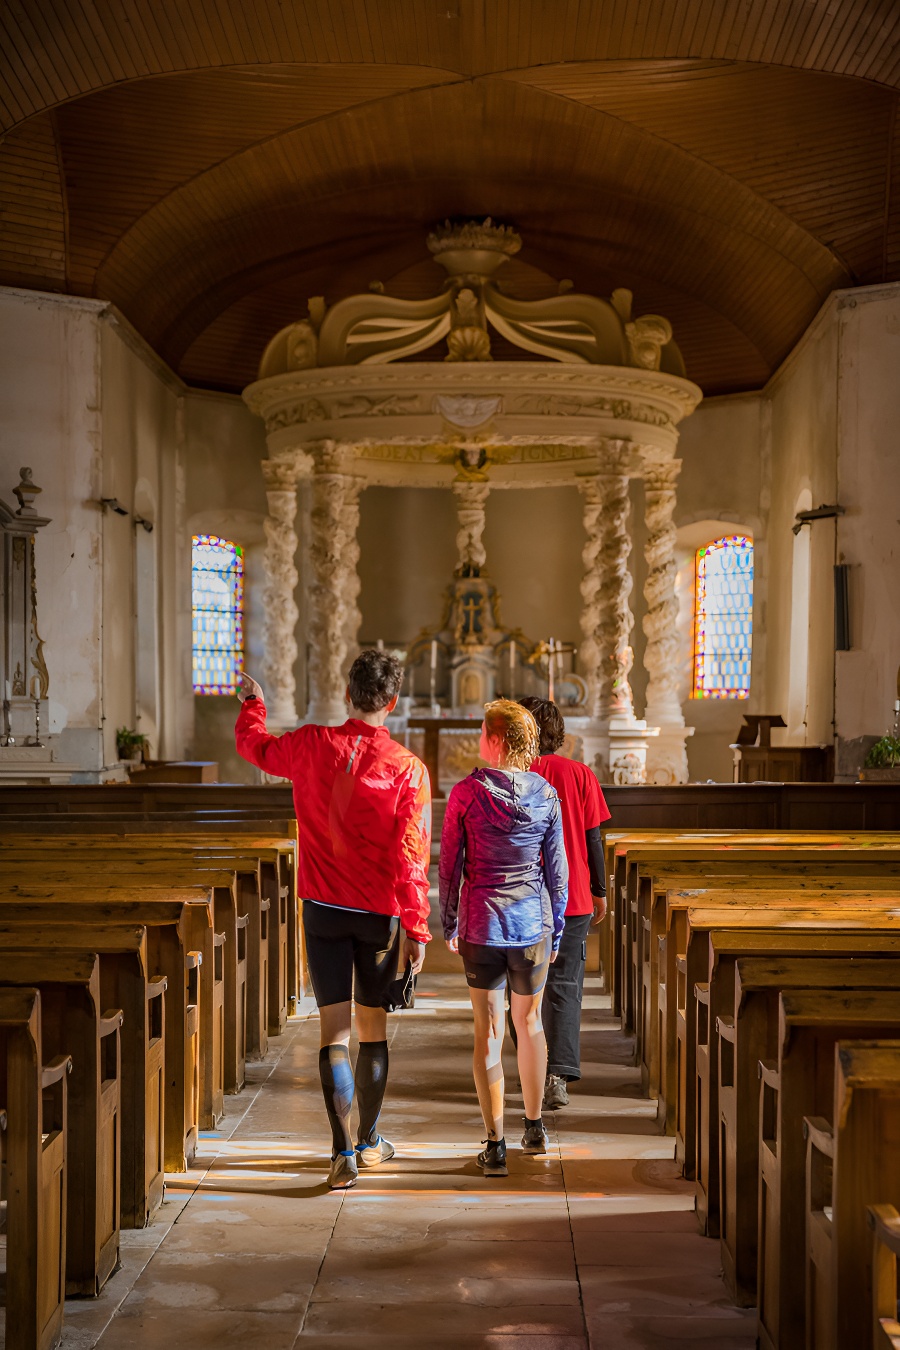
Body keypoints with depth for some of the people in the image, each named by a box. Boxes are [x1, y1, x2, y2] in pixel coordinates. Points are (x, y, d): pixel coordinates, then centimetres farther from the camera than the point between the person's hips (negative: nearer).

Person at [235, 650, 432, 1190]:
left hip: (324, 909, 1)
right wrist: (416, 928, -5)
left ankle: (344, 1153, -8)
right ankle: (370, 1141, 28)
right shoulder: (407, 767, -10)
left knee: (334, 1029, 0)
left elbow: (254, 744, 17)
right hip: (380, 914, 0)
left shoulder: (312, 746, -5)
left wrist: (253, 703, 38)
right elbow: (413, 856, -12)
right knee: (373, 1028, 14)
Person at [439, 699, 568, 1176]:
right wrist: (556, 930, 13)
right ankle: (534, 1128, 31)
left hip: (481, 926, -2)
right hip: (533, 922, 2)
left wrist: (449, 924, 8)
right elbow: (556, 868, 3)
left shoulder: (466, 792, -9)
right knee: (529, 1022, 18)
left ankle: (495, 1146, 6)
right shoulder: (545, 794, -2)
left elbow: (449, 864, -4)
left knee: (488, 1031, 5)